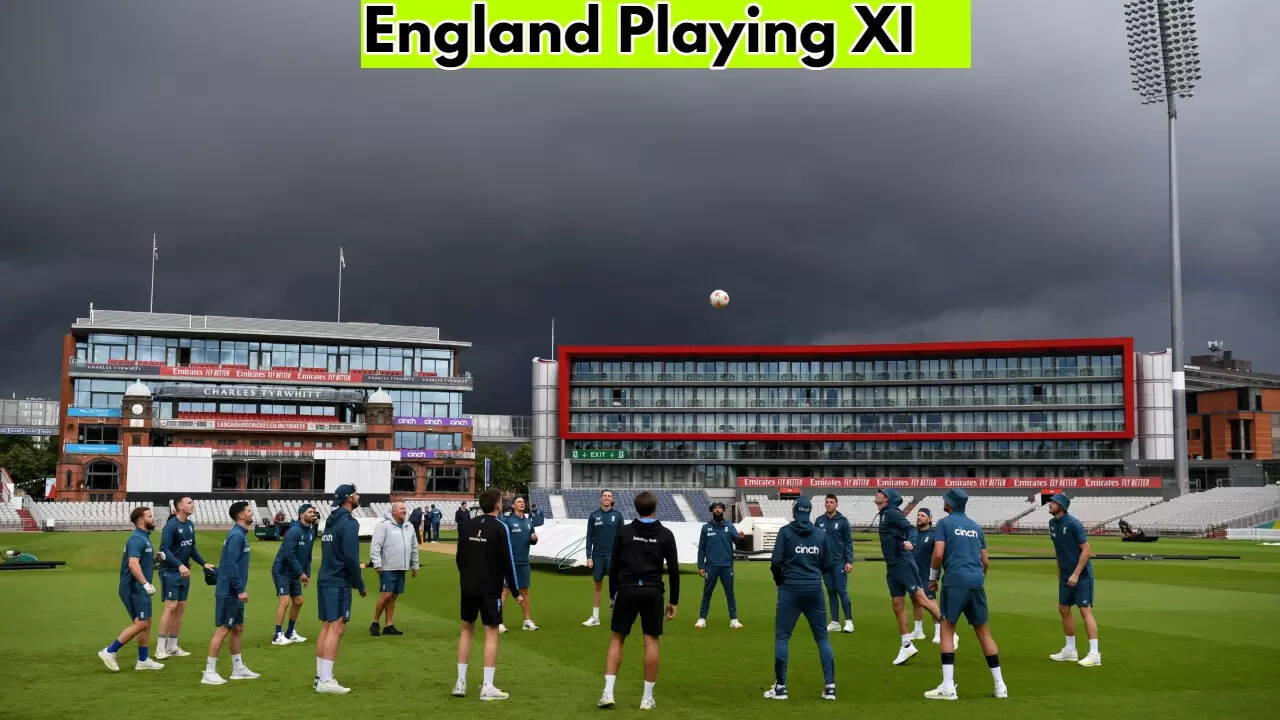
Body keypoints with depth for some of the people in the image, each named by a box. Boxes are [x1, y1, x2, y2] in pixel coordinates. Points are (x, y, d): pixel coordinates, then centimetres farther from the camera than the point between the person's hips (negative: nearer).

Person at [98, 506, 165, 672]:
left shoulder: (144, 538, 15)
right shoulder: (137, 539, -16)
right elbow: (133, 564, -29)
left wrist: (156, 558, 12)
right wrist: (145, 583, -34)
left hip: (140, 589, 10)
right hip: (134, 588, -10)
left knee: (146, 623, 11)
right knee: (141, 623, -10)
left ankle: (143, 660, 16)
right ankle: (109, 652, -2)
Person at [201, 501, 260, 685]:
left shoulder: (241, 535, 14)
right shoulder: (236, 536, -17)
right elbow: (231, 565, -23)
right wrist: (240, 590, -22)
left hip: (234, 592, 10)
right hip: (229, 592, -10)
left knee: (238, 628, 15)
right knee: (223, 629, -6)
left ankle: (238, 668, 23)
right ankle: (209, 673, 0)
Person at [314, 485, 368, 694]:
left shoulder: (331, 521, 15)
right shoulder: (349, 523, -13)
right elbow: (351, 558, -18)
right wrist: (361, 585, -9)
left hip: (324, 581, 9)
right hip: (339, 584, -9)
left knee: (326, 627, 13)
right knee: (336, 628, -8)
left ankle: (321, 677, 17)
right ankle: (326, 681, -10)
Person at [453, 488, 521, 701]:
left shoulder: (466, 526, 4)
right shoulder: (499, 528, -11)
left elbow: (459, 558, 11)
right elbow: (507, 562, -11)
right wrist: (515, 591, -3)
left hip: (468, 587, 5)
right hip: (490, 589, -5)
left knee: (466, 629, 16)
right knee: (491, 633, 1)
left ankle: (461, 682, 15)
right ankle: (487, 687, -1)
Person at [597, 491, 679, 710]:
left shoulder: (624, 532, 2)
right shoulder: (665, 535, 2)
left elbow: (613, 566, 3)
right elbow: (673, 570, 2)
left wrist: (613, 595, 12)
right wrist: (673, 601, 9)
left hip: (627, 590, 0)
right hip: (652, 592, 0)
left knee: (616, 639, 8)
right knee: (651, 641, 6)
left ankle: (608, 692, 0)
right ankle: (647, 698, 8)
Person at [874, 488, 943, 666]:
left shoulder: (892, 513, -9)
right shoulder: (883, 515, 17)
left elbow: (910, 528, -20)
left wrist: (909, 542, -33)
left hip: (904, 563, -9)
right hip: (891, 567, 9)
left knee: (920, 598, -13)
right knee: (897, 606, 8)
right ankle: (907, 646, 15)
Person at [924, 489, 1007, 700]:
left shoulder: (945, 523, 2)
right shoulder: (975, 526, 19)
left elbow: (938, 554, -9)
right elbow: (985, 562, 17)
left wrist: (933, 577, 4)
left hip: (955, 580, -5)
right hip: (976, 581, 6)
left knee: (947, 629, -2)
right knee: (984, 632, 11)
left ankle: (948, 686, -10)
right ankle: (999, 686, 12)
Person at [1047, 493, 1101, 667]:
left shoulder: (1073, 524, -17)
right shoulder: (1052, 524, 7)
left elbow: (1086, 550, -17)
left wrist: (1076, 574, -20)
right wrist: (1060, 572, 19)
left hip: (1081, 574, -8)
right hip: (1065, 574, 9)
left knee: (1085, 610, -10)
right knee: (1063, 609, 12)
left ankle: (1094, 654, -7)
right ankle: (1070, 651, 24)